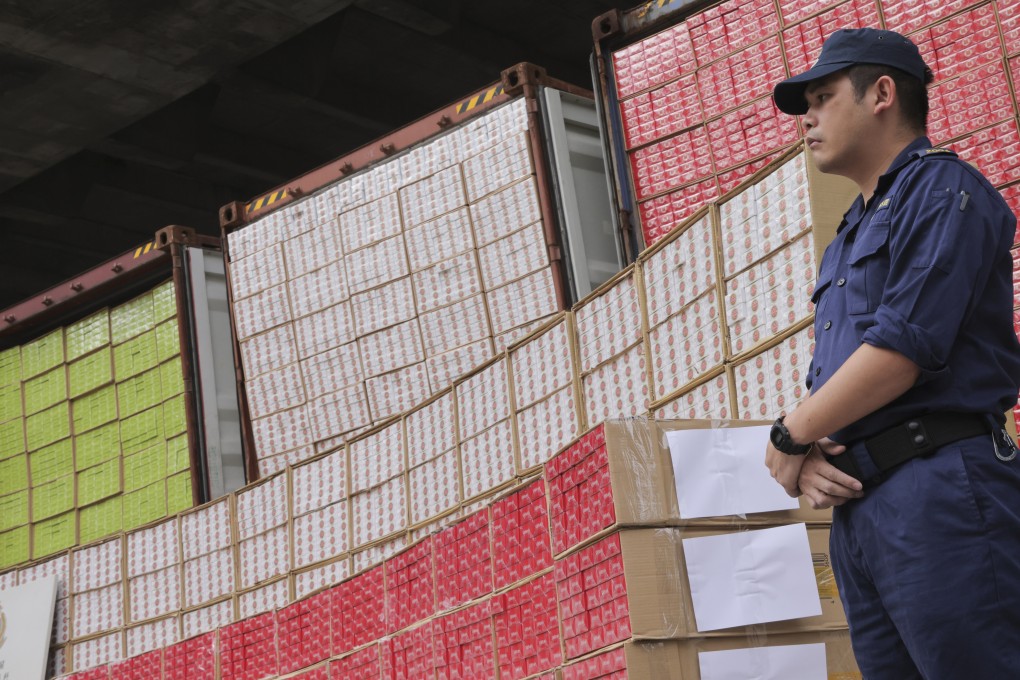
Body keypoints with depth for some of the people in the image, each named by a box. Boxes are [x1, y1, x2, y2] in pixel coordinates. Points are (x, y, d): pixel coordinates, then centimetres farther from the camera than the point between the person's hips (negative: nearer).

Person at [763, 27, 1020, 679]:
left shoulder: (943, 190, -2)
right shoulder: (847, 241, 26)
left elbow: (905, 346, -14)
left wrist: (788, 437, -4)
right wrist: (809, 461, 1)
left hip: (937, 486, -9)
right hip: (854, 509, 9)